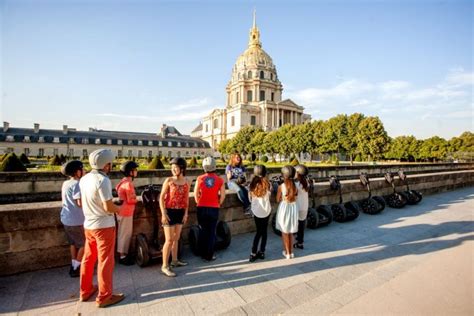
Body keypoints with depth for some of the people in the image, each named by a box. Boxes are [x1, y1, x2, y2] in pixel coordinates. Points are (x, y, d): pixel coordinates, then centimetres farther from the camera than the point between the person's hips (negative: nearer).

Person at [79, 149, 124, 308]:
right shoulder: (103, 180, -22)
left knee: (88, 259, 21)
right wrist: (118, 209, -5)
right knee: (105, 261, 5)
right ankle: (104, 297, 18)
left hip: (88, 225, 8)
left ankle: (85, 291, 36)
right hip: (104, 226, -8)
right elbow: (108, 207, -24)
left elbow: (85, 202, 13)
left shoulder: (84, 179, 4)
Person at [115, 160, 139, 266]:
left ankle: (124, 254, 29)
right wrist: (136, 199, -1)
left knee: (125, 234, 17)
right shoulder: (128, 184, -22)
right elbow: (131, 200, -21)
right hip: (126, 213, -9)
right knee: (124, 234, 2)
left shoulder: (124, 181, 8)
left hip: (124, 212, 9)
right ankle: (122, 256, 14)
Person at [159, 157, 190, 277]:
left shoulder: (187, 182, 1)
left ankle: (174, 260, 34)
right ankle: (165, 266, 11)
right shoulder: (169, 180, -9)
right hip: (170, 212, -4)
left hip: (180, 212, 4)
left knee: (176, 238, 17)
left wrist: (186, 213, 3)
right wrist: (163, 213, -14)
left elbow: (186, 199, 8)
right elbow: (161, 197, -8)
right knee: (169, 240, -1)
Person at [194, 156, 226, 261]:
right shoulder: (219, 180, -6)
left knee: (203, 230, 15)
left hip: (202, 208, 1)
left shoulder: (200, 178, -5)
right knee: (212, 232, 9)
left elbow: (196, 194, -1)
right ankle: (209, 255, 17)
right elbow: (222, 195, -5)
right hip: (214, 209, -1)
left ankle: (203, 253, 25)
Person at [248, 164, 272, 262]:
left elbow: (250, 198, 1)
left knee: (258, 231, 13)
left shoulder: (252, 183, -6)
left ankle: (254, 253, 8)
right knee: (264, 231, 13)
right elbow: (269, 194, 3)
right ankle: (262, 252, 18)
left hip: (256, 210, 1)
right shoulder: (267, 183, -9)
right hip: (266, 210, -1)